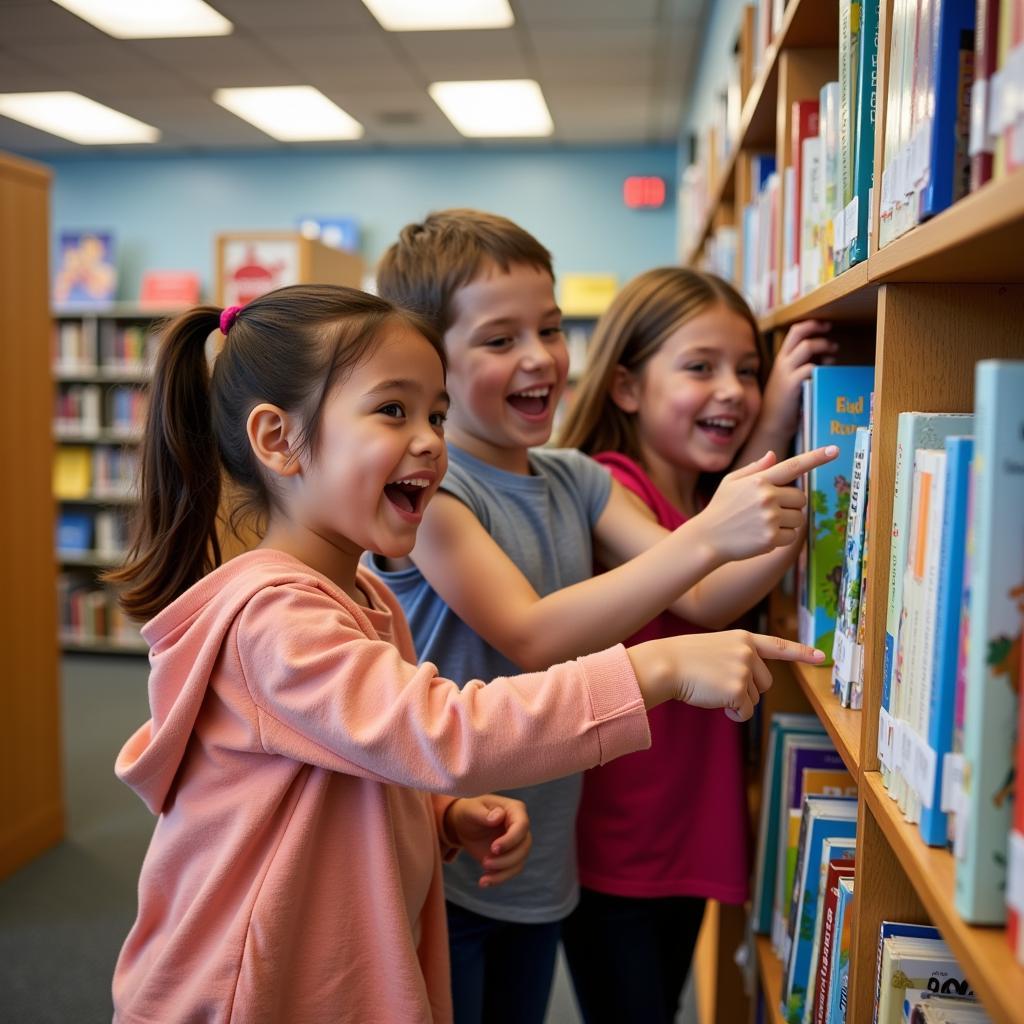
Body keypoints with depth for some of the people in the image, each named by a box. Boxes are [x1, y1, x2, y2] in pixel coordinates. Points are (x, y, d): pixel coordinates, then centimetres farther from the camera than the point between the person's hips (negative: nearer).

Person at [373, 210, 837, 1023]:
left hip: (543, 857, 6)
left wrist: (785, 525, -22)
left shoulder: (577, 480, 2)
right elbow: (532, 636, -26)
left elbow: (701, 598, -4)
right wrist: (708, 536, -32)